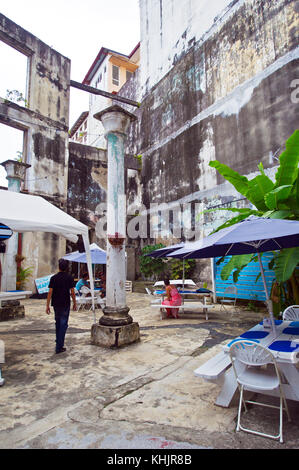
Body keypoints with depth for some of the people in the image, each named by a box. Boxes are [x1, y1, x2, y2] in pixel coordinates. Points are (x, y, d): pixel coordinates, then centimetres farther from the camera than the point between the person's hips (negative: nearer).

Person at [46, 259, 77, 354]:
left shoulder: (53, 278, -2)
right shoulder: (69, 278, -7)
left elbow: (50, 292, -5)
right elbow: (72, 292, -7)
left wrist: (47, 305, -1)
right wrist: (74, 303, 4)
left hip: (56, 304, 3)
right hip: (65, 304, -3)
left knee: (58, 323, 19)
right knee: (63, 324, 2)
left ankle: (58, 341, 31)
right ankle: (59, 347, 2)